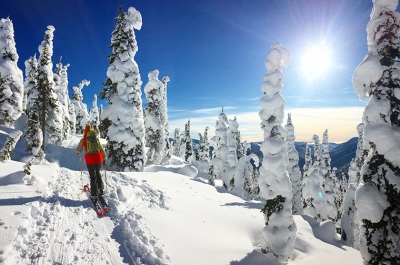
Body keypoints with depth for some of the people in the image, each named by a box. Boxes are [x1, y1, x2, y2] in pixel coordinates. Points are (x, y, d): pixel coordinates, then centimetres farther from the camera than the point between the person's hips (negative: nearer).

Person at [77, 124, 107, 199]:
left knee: (93, 176, 6)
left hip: (90, 160, -2)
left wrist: (79, 152, 32)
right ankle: (100, 189, 22)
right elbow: (102, 149, 7)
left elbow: (79, 149, 7)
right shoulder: (96, 139, 4)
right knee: (98, 173, 22)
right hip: (98, 159, 2)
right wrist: (104, 158, 17)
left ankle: (94, 193, 9)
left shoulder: (83, 140, -1)